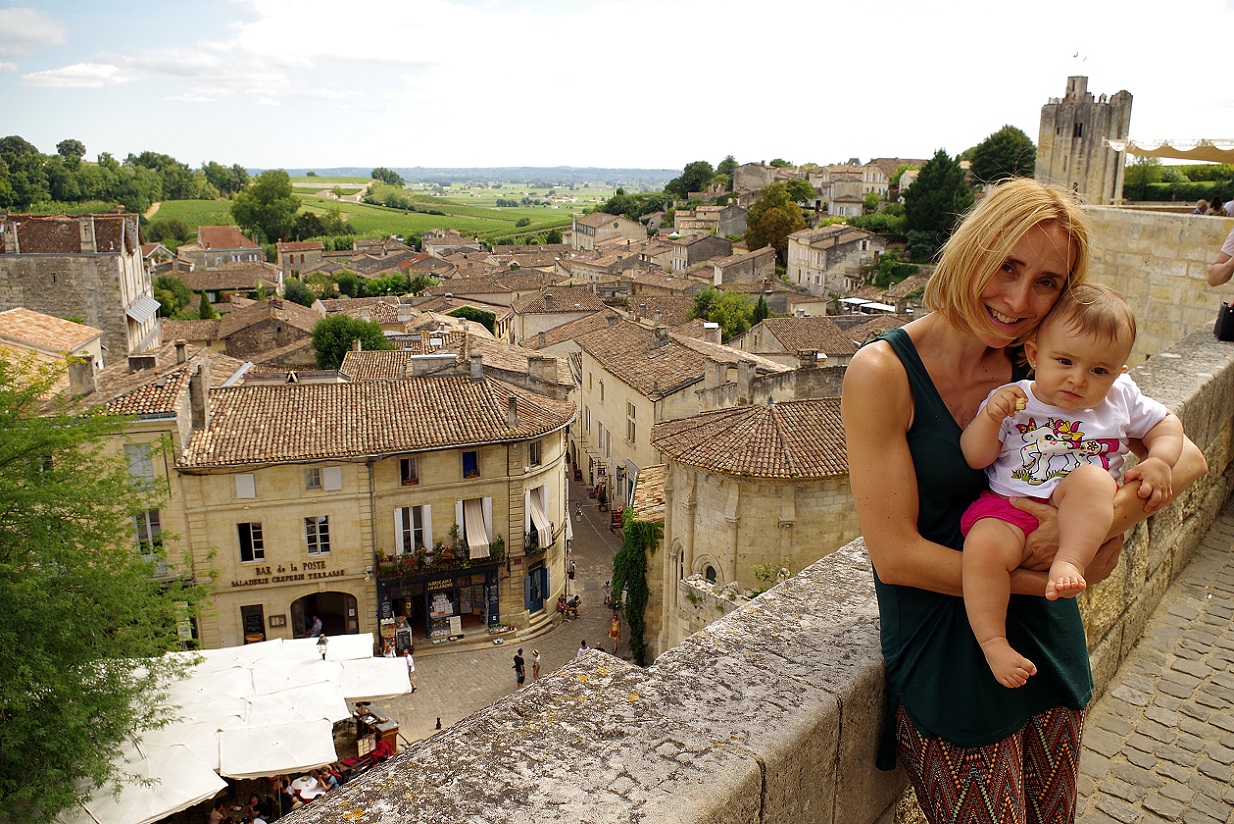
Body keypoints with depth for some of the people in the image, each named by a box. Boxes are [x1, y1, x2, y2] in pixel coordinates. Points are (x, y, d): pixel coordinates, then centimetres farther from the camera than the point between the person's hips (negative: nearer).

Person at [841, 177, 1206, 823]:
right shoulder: (882, 374, -18)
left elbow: (1186, 456, -1)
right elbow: (895, 556, -20)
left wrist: (1106, 518, -21)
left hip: (1048, 645, 6)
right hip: (946, 658, -5)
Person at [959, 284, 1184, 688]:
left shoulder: (1120, 398, 13)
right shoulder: (1010, 401, 3)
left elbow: (1167, 424, 24)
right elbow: (974, 458, 0)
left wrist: (1160, 461, 3)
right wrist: (990, 418, -18)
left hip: (1082, 517, 1)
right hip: (1011, 505, -1)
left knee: (1093, 478, -33)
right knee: (983, 547, -33)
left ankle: (1069, 562, -40)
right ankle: (993, 642, -20)